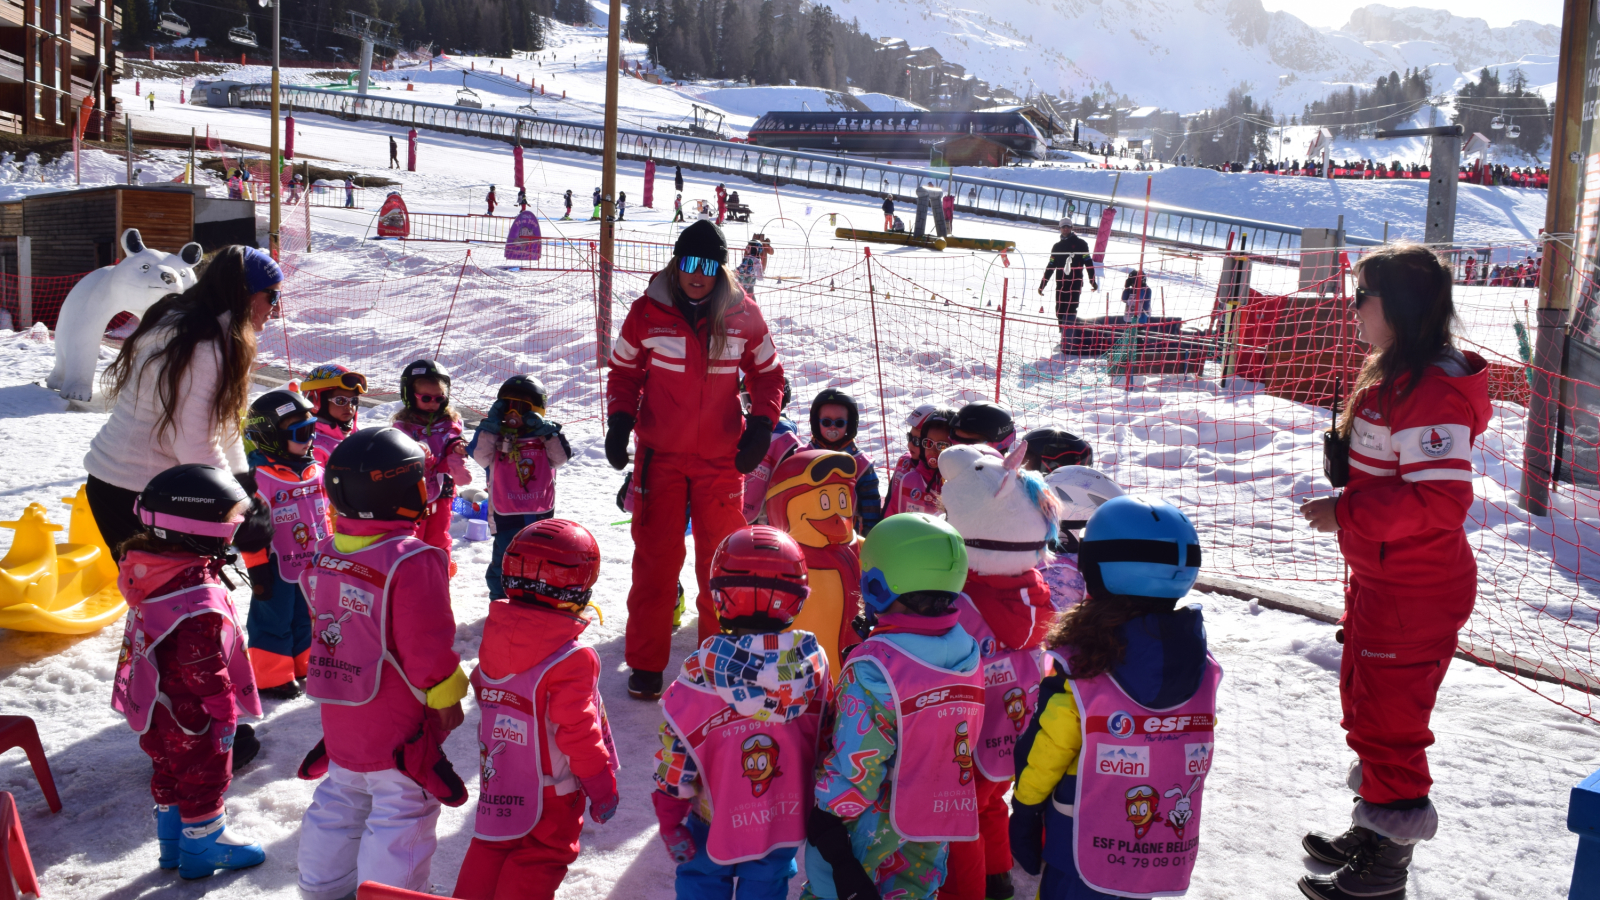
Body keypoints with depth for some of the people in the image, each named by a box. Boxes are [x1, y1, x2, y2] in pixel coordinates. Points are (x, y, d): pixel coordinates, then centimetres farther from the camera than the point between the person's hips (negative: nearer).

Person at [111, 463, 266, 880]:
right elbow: (204, 666, -27)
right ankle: (202, 846, 27)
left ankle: (173, 843, 39)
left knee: (169, 774, 24)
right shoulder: (199, 596, -31)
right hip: (190, 714, -9)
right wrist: (225, 712, -15)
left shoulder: (148, 572, -3)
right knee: (204, 778, 11)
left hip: (155, 704, 9)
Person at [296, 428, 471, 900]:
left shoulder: (322, 555, 1)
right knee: (400, 818, 4)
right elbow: (428, 645, -21)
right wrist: (446, 698, -7)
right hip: (399, 728, -8)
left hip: (340, 718, 8)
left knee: (338, 806, 23)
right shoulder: (413, 562, -25)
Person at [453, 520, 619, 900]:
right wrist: (602, 786, -8)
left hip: (497, 783, 6)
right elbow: (578, 731, -21)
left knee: (490, 848, 20)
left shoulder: (493, 641, -4)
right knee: (540, 858, 7)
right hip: (551, 793, -6)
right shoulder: (570, 661, -25)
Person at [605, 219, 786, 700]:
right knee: (655, 557, 3)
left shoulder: (743, 316, -3)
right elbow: (624, 372, 8)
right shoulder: (647, 313, -4)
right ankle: (646, 663, 16)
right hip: (659, 455, 0)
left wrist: (761, 424, -4)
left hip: (721, 458, 1)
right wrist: (619, 421, -6)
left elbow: (767, 374, 9)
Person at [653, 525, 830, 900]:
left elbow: (676, 758, -14)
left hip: (715, 823, -2)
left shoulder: (700, 673, -21)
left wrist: (670, 821, 0)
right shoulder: (813, 664, -14)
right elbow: (826, 742, -3)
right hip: (786, 824, 2)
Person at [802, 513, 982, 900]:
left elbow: (852, 771, -22)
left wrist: (825, 830, -10)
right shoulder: (968, 656, -5)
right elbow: (954, 746, 6)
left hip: (869, 834, -5)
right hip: (935, 831, 6)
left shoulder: (872, 668, -25)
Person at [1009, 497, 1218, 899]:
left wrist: (1023, 815, 3)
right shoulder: (1203, 669, -8)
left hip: (1083, 856, -4)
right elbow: (1195, 758, 4)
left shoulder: (1076, 671, -22)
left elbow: (1042, 757, -13)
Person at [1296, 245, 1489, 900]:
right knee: (1364, 704, 22)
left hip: (1414, 593, -11)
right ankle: (1375, 828, 40)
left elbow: (1441, 501, -30)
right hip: (1379, 577, 11)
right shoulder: (1389, 374, 9)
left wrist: (1346, 514, -24)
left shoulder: (1432, 392, -24)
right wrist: (1344, 504, 13)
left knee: (1387, 720, 1)